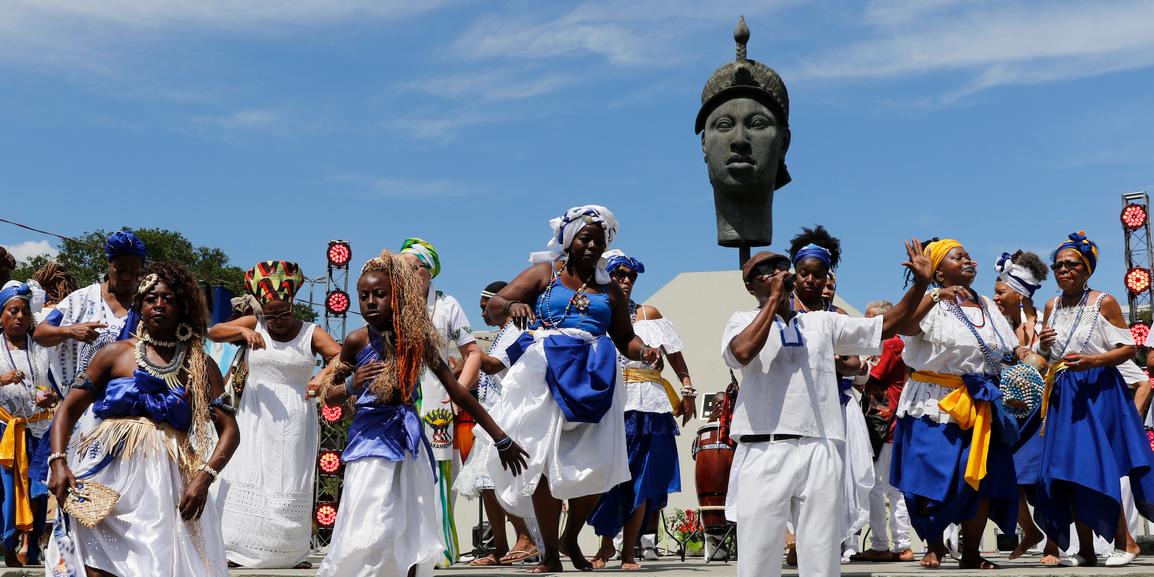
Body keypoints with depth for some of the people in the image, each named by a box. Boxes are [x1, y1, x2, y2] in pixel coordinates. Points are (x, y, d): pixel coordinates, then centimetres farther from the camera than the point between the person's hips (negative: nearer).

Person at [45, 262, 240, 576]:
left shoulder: (200, 366, 9)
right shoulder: (116, 353, 9)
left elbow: (229, 430, 2)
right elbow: (68, 409, 8)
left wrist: (204, 476, -14)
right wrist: (58, 462, -7)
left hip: (167, 479, 0)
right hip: (110, 472, 0)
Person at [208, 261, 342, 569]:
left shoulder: (311, 333, -2)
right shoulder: (254, 325, 3)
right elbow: (213, 332, -6)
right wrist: (243, 331, -25)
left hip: (295, 422, -1)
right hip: (256, 417, 1)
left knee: (291, 486, 2)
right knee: (248, 479, -4)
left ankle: (293, 552, 10)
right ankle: (238, 548, 0)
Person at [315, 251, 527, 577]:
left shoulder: (417, 338, -2)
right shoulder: (358, 341, -5)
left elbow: (456, 390, 2)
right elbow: (329, 395, 6)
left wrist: (501, 439, 3)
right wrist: (353, 386, -17)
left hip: (409, 441, 3)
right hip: (371, 440, -3)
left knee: (413, 539, 4)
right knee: (369, 535, -13)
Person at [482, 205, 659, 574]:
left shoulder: (609, 289, 18)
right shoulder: (545, 273, 10)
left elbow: (625, 339, 18)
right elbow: (494, 304, 2)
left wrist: (643, 351, -5)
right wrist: (513, 305, -22)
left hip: (594, 378, 3)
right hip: (547, 376, -2)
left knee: (597, 466, -5)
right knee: (545, 461, -6)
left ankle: (570, 539, 18)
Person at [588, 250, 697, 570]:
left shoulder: (648, 315, 11)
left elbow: (675, 354, 8)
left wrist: (687, 390, 1)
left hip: (645, 405, 2)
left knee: (641, 479, 2)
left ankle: (629, 550, 11)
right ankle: (606, 543, 17)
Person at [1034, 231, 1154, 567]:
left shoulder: (1104, 302, -4)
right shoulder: (1052, 307, 11)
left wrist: (1093, 361, -20)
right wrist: (1044, 346, -1)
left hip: (1099, 393, -5)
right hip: (1063, 396, 5)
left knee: (1099, 470, -9)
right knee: (1068, 471, 3)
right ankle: (1086, 551, 11)